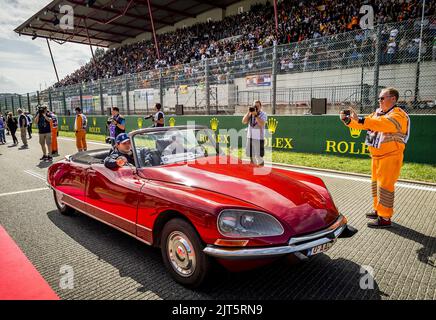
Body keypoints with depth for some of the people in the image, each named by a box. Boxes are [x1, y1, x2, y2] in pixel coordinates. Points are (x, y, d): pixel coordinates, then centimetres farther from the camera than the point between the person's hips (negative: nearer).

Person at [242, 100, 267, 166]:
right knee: (251, 155, 14)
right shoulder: (250, 114, 10)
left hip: (259, 138, -5)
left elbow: (262, 124, -19)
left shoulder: (263, 114, -3)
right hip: (250, 137, 5)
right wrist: (248, 112, -9)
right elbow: (244, 121, -1)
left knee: (259, 156, -5)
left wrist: (255, 115, -23)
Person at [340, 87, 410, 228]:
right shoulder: (377, 113, 12)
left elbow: (383, 124, -33)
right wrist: (348, 120, -10)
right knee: (375, 183, 16)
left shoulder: (398, 115, -14)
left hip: (390, 157, -8)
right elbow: (362, 124, 8)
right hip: (376, 156, 8)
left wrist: (360, 119, -41)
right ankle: (378, 210, 31)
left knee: (384, 186, -6)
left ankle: (385, 218, 3)